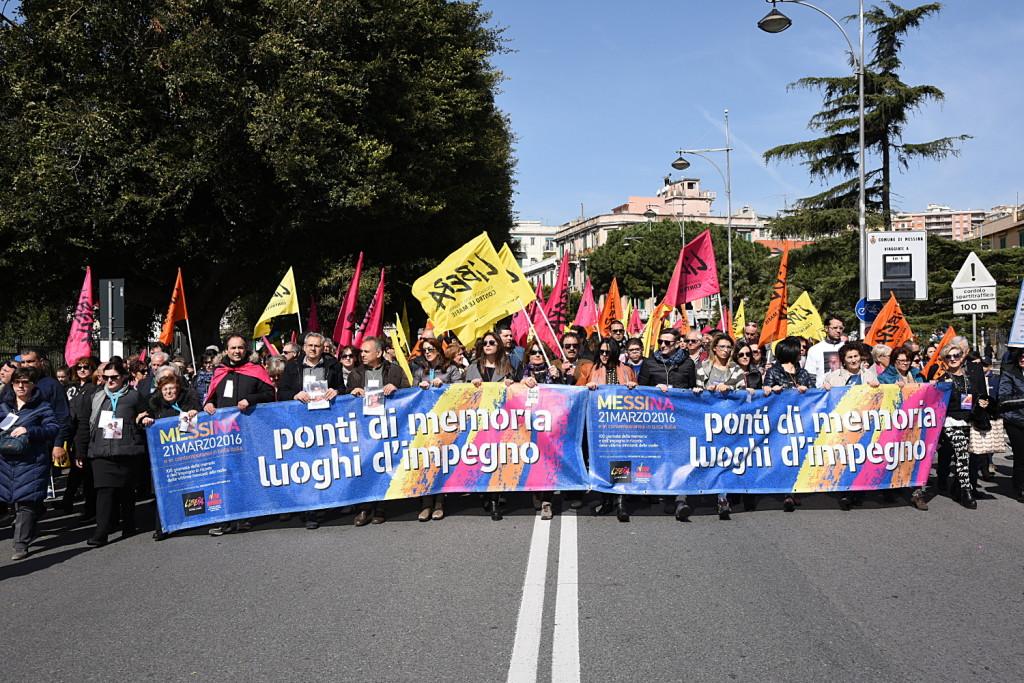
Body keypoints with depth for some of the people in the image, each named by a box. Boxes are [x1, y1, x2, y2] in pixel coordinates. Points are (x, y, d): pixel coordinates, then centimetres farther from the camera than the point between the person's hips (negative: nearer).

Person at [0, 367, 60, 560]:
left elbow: (54, 428, -8)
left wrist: (29, 430, -19)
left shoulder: (42, 407, 0)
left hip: (31, 462, -5)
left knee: (26, 501, -6)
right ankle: (28, 532, 30)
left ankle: (21, 544, -3)